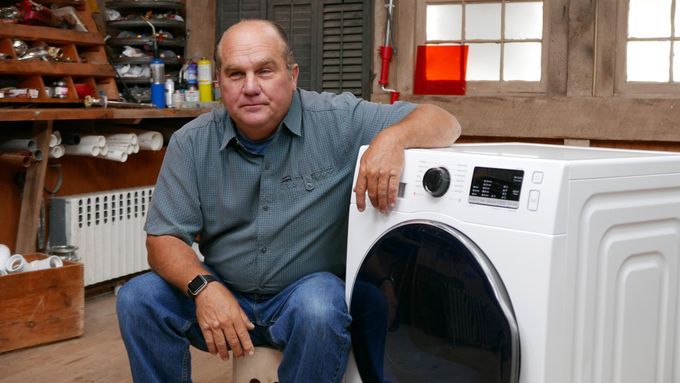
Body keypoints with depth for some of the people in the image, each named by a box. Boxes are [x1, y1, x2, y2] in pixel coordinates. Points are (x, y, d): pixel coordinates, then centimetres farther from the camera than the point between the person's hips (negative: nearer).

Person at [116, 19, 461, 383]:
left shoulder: (337, 120, -11)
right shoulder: (192, 143, -5)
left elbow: (443, 124, -11)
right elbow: (164, 238, -5)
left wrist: (392, 138, -34)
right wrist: (203, 287, -26)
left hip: (309, 289, -2)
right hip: (222, 293, 2)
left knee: (320, 307, -34)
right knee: (138, 298, -20)